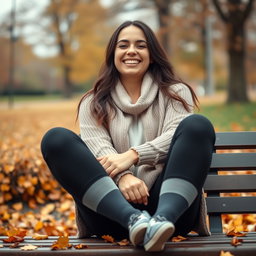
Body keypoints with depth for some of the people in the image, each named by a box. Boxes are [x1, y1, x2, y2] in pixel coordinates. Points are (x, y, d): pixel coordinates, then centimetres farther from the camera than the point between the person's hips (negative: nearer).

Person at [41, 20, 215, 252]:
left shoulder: (175, 92, 17)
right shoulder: (93, 103, 18)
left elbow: (181, 137, -3)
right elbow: (97, 148, -1)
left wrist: (133, 155, -19)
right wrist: (122, 176, -24)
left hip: (170, 203, 0)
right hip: (112, 209, 1)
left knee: (198, 125, -20)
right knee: (56, 138, -17)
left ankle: (162, 219, -44)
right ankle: (133, 219, -37)